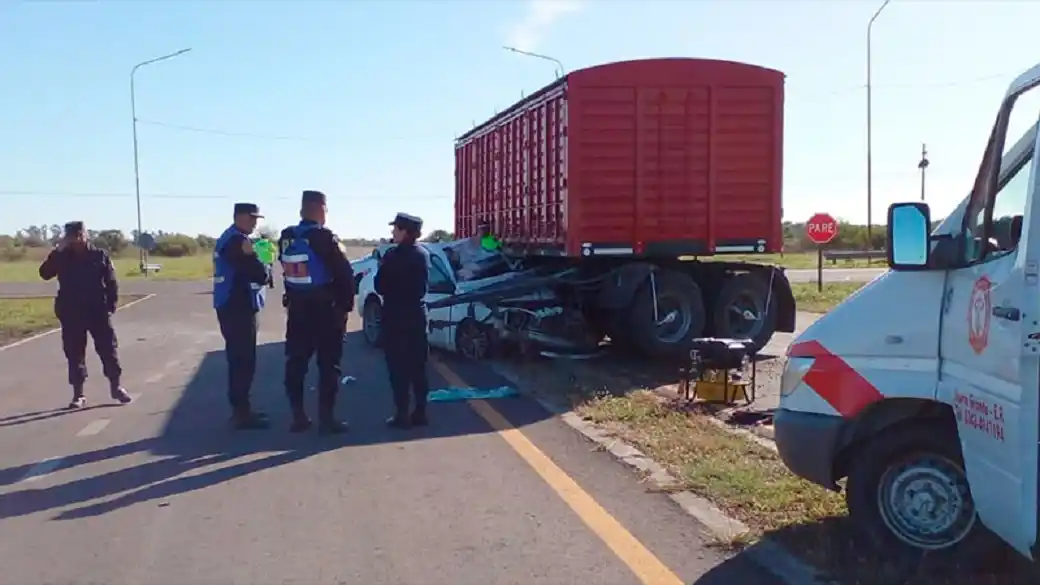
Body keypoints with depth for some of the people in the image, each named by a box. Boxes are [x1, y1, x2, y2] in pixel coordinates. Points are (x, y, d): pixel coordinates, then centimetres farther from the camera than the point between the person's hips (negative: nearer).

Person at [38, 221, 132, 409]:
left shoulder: (99, 255, 0)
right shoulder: (62, 257, 2)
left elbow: (111, 282, 2)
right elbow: (44, 273, -13)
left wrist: (111, 305, -5)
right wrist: (56, 251, -19)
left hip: (98, 311, -1)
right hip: (71, 314, 1)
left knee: (109, 350, 2)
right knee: (74, 354, 4)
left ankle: (116, 387, 15)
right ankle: (78, 394, 12)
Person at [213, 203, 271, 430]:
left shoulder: (229, 238, 17)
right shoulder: (237, 241, -17)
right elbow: (259, 274, -21)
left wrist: (259, 269, 3)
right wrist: (265, 269, -2)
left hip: (233, 306, 11)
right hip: (237, 308, -11)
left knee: (239, 359, 16)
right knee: (243, 361, -7)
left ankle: (241, 409, 23)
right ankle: (241, 413, -3)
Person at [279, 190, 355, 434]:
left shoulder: (286, 238, 4)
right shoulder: (324, 238, -16)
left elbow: (287, 272, 10)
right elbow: (345, 274, -16)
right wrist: (345, 305, -4)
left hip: (297, 309, 6)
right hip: (325, 310, -6)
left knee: (296, 363, 12)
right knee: (328, 365, 1)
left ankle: (298, 416, 15)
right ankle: (326, 419, 2)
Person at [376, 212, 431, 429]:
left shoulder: (393, 255, -15)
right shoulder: (423, 254, 6)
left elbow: (380, 287, -9)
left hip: (396, 317, -6)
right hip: (417, 315, 6)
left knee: (398, 367, -1)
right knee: (417, 366, 10)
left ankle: (402, 415, 0)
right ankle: (420, 413, 13)